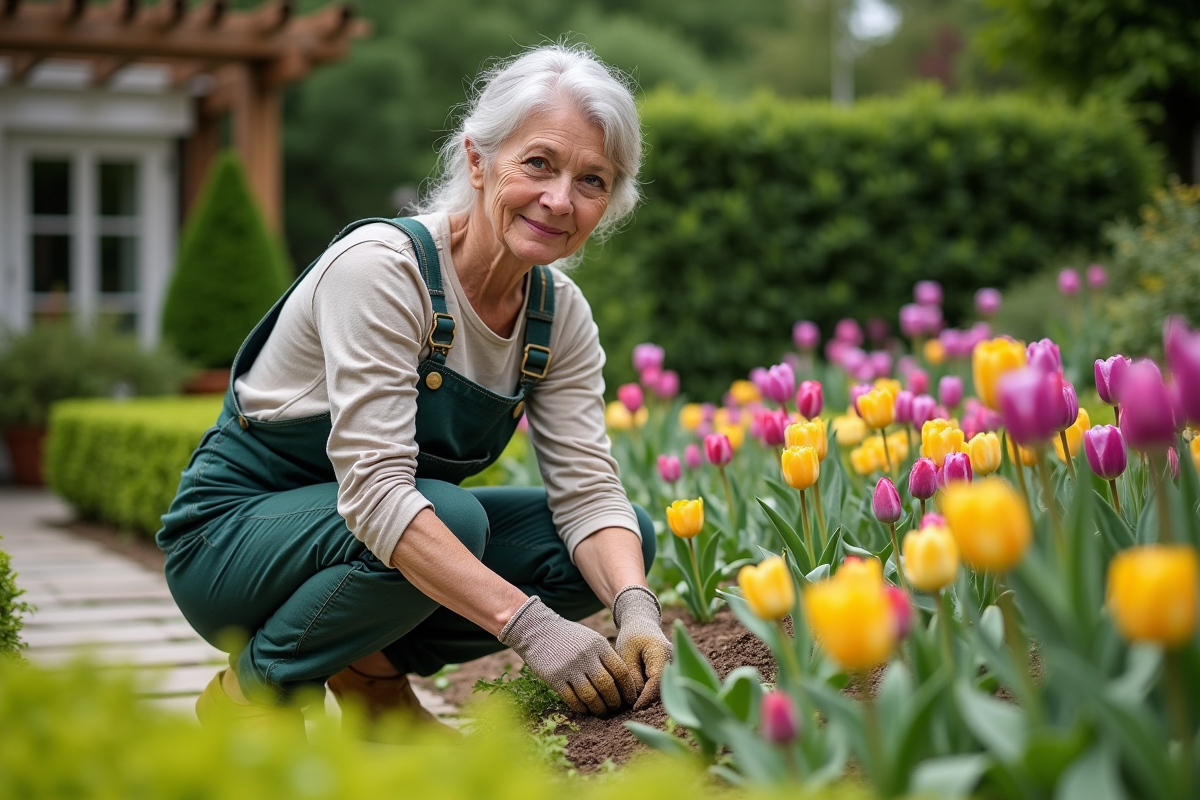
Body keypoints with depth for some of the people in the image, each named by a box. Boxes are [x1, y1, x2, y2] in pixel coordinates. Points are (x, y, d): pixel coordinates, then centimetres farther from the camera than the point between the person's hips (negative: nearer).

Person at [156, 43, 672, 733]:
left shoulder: (560, 313, -5)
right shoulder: (380, 267, -27)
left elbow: (587, 488, -10)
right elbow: (374, 491, -35)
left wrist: (636, 610, -31)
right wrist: (530, 624, -43)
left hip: (391, 524, 7)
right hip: (232, 534, -6)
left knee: (630, 539, -10)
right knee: (455, 514, -35)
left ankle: (374, 665, 3)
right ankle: (253, 686, -10)